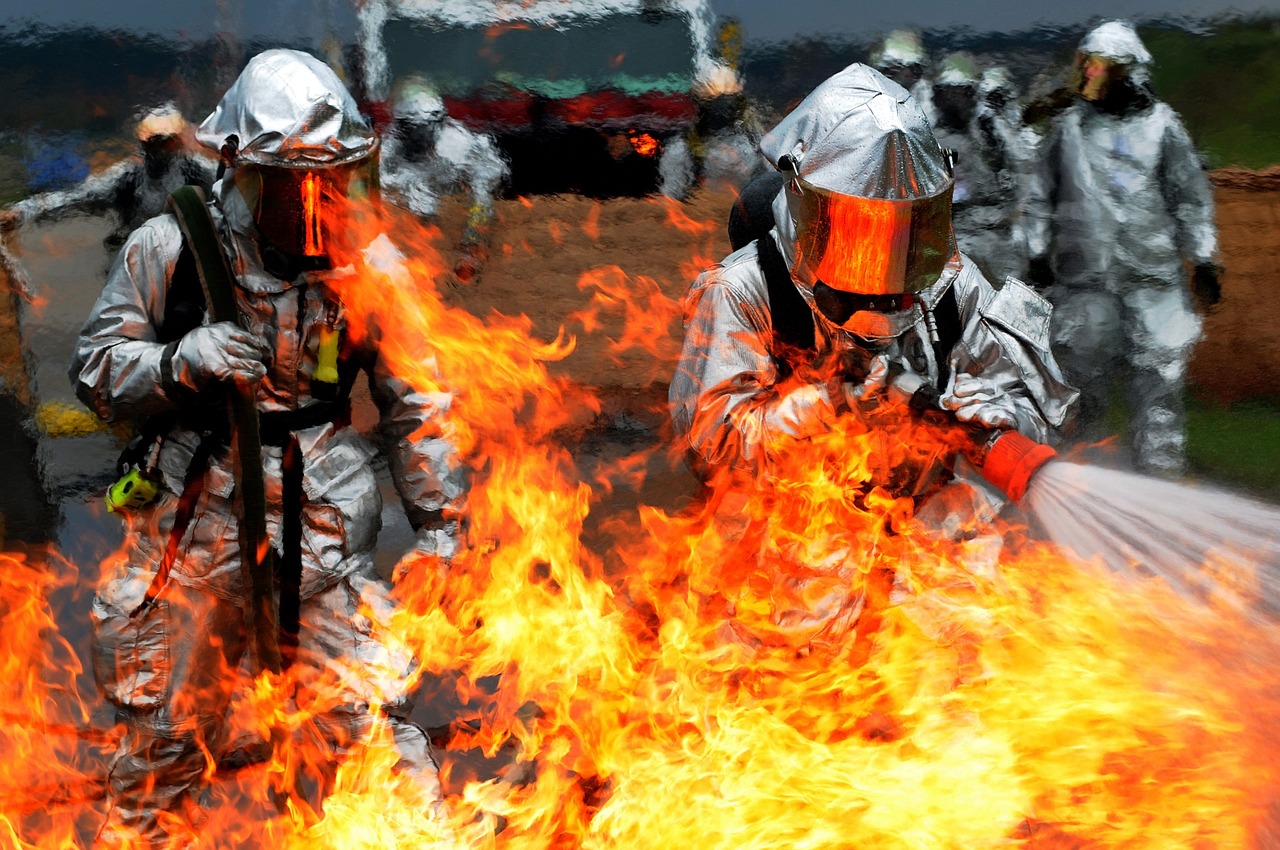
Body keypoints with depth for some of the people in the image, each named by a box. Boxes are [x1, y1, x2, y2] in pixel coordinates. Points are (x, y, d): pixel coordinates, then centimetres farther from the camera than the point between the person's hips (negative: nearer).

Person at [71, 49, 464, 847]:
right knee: (166, 720, 16)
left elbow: (418, 400, 1)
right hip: (198, 512, 1)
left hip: (326, 515, -1)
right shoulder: (170, 250, -8)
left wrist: (439, 526, 0)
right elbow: (99, 369, 0)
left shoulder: (369, 263, -7)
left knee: (364, 711, -1)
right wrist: (183, 361, -20)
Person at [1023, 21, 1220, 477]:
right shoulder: (1068, 126, 9)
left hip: (1152, 274, -1)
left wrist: (1203, 260, 7)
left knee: (1158, 374, -3)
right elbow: (1040, 195, 16)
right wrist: (1038, 251, 9)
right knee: (1086, 375, 7)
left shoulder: (1162, 125, 5)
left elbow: (1192, 197, 10)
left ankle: (1160, 472, 4)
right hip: (1084, 276, 1)